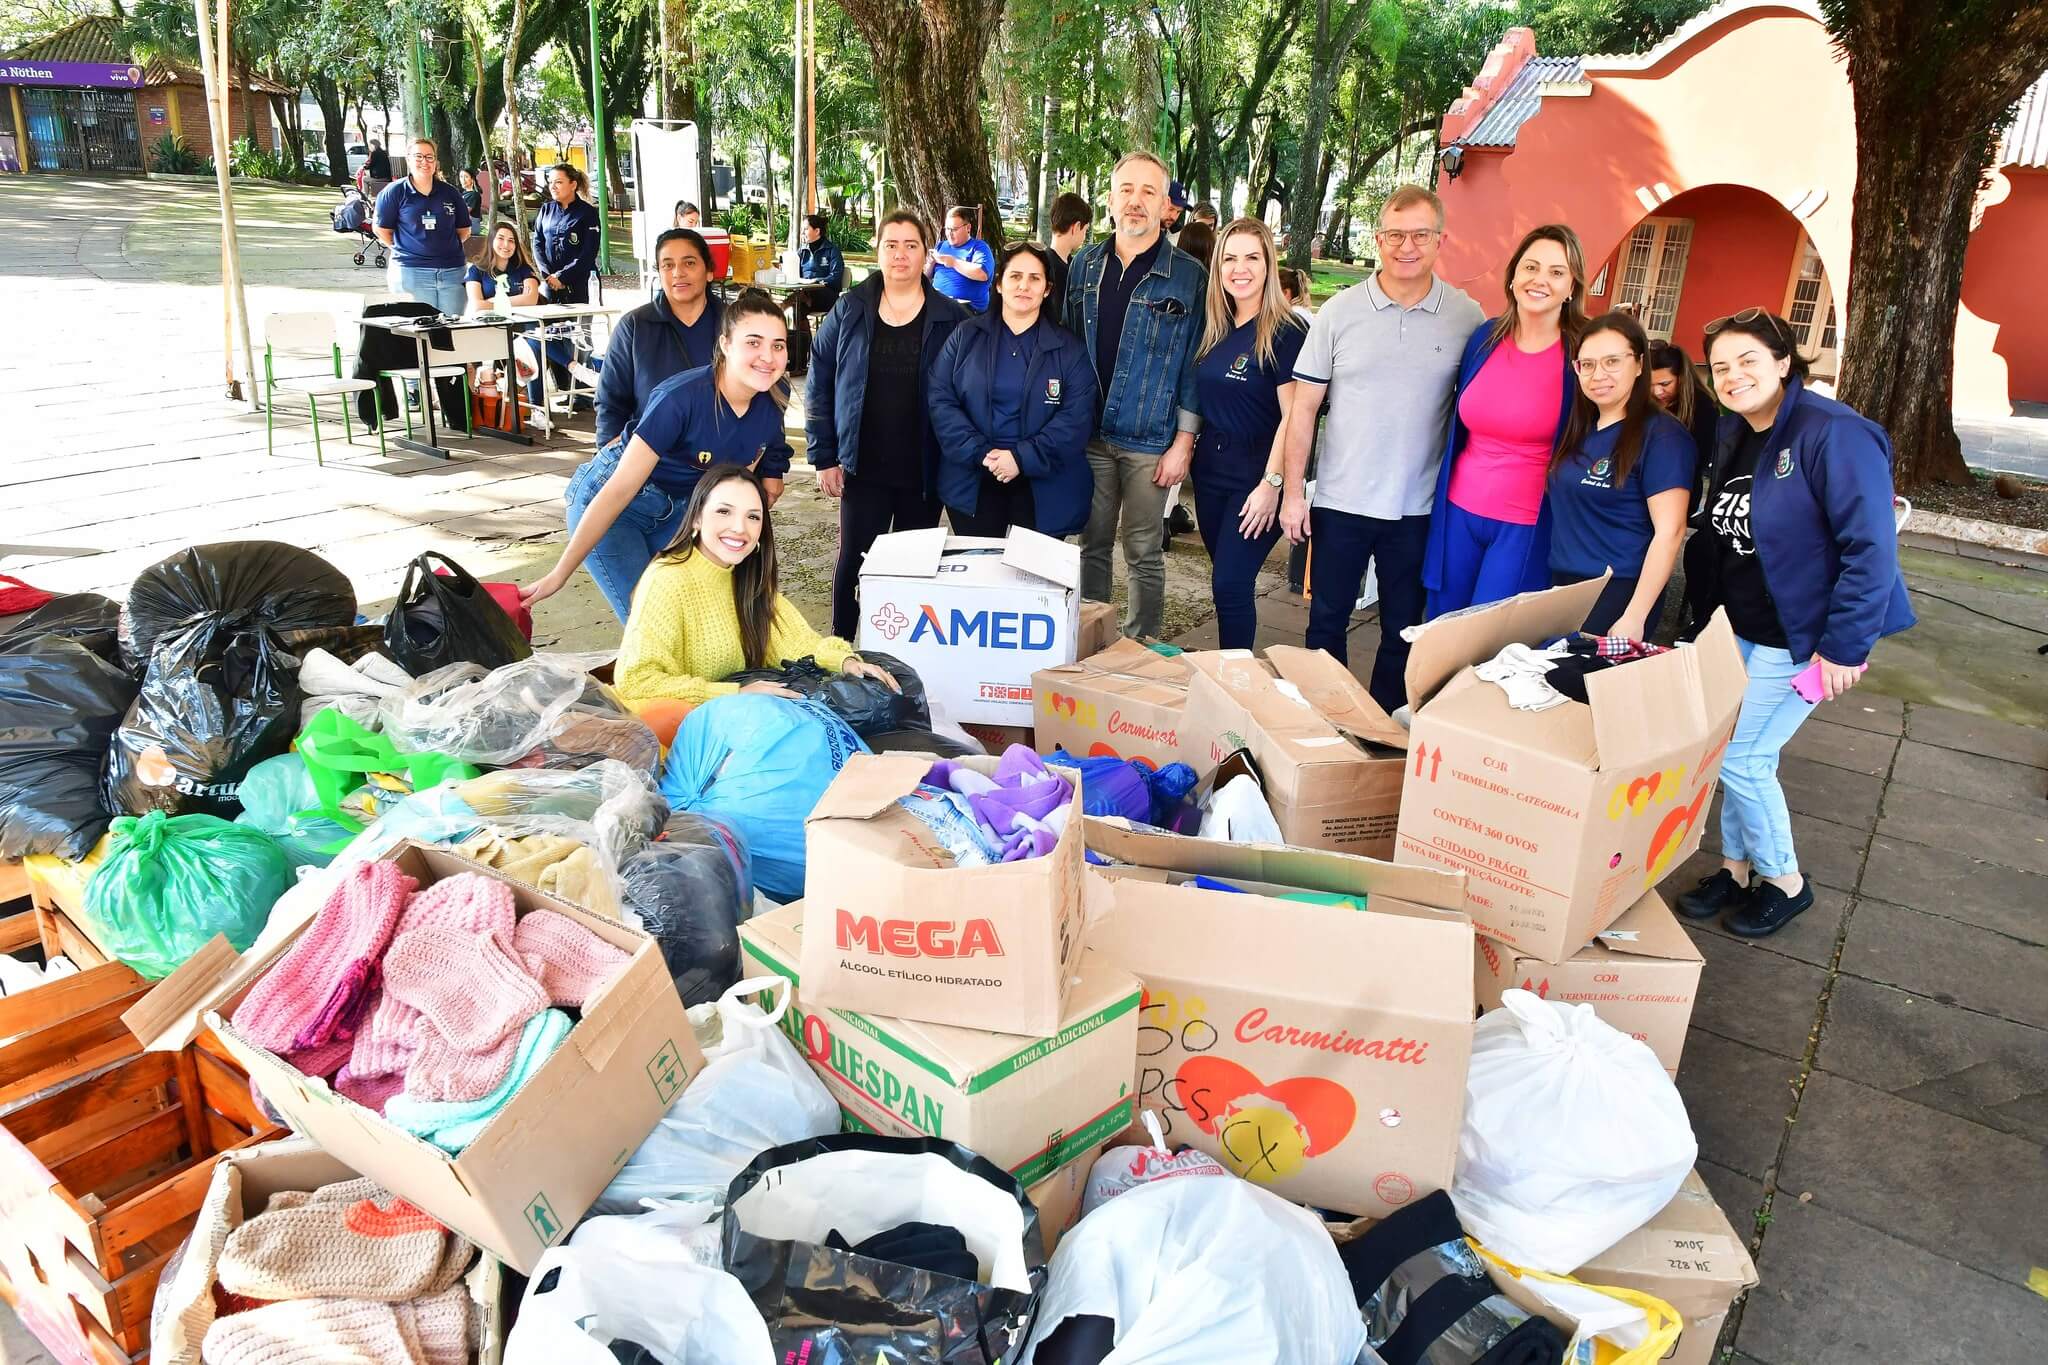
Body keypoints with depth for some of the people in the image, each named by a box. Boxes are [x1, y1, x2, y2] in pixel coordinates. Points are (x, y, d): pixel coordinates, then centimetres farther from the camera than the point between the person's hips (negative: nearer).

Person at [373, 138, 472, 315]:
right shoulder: (394, 192, 2)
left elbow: (463, 230, 18)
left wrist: (447, 247, 11)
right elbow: (382, 229, 7)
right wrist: (403, 249, 5)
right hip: (411, 272, -3)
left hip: (452, 271, 3)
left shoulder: (449, 192, 11)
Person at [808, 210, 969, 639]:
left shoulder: (950, 318, 0)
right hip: (864, 469, 0)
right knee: (854, 560, 3)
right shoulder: (849, 310, 2)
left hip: (924, 473, 0)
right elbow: (819, 385, 3)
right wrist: (824, 457, -2)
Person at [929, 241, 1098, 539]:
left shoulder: (1069, 348, 3)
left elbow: (1077, 417, -7)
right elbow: (941, 400, -2)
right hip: (972, 483, 1)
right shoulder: (966, 336, 5)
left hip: (1044, 489, 0)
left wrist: (1022, 458, -18)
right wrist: (980, 453, -16)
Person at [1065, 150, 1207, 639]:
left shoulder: (1189, 276, -4)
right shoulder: (1084, 264, 8)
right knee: (1092, 545, 12)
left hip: (1149, 441, -3)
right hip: (1088, 433, 4)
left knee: (1144, 554, 5)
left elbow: (1194, 362, -4)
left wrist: (1184, 441, -8)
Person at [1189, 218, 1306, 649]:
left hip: (1255, 477, -6)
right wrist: (1187, 452, 7)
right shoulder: (1213, 327, 9)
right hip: (1210, 470, 6)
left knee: (1230, 584, -8)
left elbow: (1292, 416, -14)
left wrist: (1272, 484, -19)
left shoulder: (1285, 331, -11)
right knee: (1227, 581, 13)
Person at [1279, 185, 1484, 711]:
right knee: (1326, 624, 10)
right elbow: (1303, 407, 0)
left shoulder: (1467, 318, -1)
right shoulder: (1339, 312, -2)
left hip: (1419, 508, 0)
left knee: (1404, 632, 12)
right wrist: (1294, 492, -4)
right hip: (1340, 501, 0)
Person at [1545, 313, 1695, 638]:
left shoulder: (1661, 435, -11)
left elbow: (1670, 532, -16)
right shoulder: (1578, 427, 10)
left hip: (1619, 593, -7)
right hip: (1562, 585, 7)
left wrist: (1634, 618, -20)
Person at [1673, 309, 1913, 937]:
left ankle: (1785, 882, 18)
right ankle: (1736, 869, 28)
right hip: (1738, 629, 7)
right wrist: (1708, 617, 10)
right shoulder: (1734, 436, 5)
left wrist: (1844, 647, -21)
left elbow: (1871, 549, -21)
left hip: (1798, 638, -7)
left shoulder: (1834, 434, -19)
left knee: (1740, 758, -3)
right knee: (1741, 753, 12)